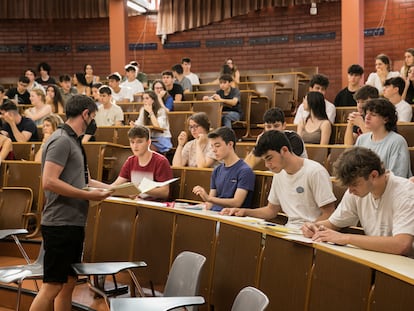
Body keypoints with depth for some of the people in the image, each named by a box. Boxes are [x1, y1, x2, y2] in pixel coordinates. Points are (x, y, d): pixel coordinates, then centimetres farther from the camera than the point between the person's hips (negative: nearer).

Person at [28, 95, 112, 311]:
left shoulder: (72, 140, 16)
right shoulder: (62, 141, -13)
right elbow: (49, 182, -22)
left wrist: (106, 187, 16)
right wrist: (88, 195, -20)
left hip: (73, 223, 10)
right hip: (60, 223, -10)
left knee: (68, 283, 14)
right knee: (52, 286, -8)